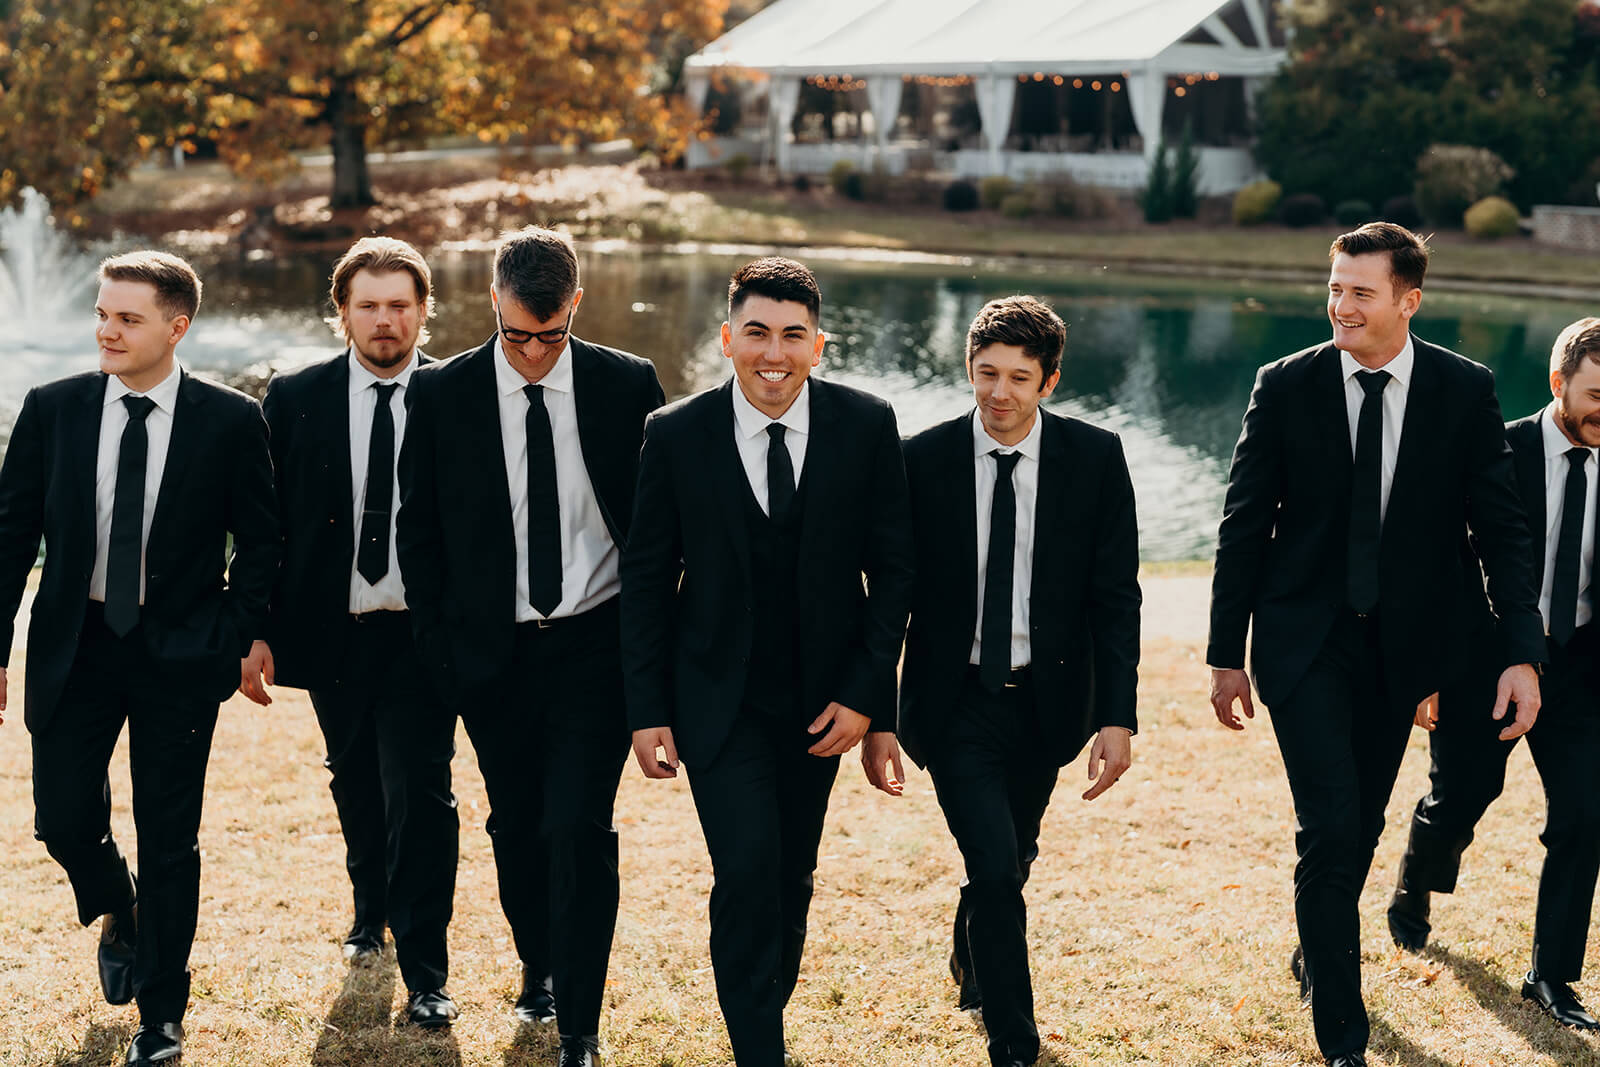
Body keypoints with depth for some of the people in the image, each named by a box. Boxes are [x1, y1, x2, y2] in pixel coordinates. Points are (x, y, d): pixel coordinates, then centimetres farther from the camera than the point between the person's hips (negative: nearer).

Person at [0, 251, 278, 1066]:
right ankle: (118, 919, 37)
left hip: (178, 653, -2)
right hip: (73, 643, 2)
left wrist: (240, 636, -5)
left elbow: (259, 540, 2)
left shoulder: (231, 422, -6)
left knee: (169, 839, 3)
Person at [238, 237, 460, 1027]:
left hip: (423, 634, -3)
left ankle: (425, 975, 1)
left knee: (419, 795, -9)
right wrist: (257, 632, -2)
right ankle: (371, 914, 45)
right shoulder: (294, 400, 1)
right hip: (331, 633, 3)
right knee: (356, 787, 20)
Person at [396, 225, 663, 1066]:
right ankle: (538, 970, 39)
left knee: (579, 828, -10)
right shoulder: (443, 394, -3)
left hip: (595, 648, -2)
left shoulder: (627, 387, -4)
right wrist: (441, 644, 1)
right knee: (516, 828, 14)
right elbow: (417, 530, 6)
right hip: (492, 651, 2)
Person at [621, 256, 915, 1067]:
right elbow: (647, 578, -1)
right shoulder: (676, 434, -8)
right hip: (720, 697, -2)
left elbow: (892, 568, -1)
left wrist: (864, 694, -7)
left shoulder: (865, 427, -6)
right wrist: (647, 711, -5)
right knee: (747, 873, -15)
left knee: (792, 884, 12)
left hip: (822, 697, 2)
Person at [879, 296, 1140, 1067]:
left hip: (1044, 702, 2)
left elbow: (1115, 596, -3)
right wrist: (874, 716, -6)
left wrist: (1117, 716, -9)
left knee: (1009, 859, 21)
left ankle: (972, 965, 53)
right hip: (955, 704, -2)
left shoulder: (1095, 458, -6)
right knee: (995, 868, -15)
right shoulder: (923, 461, -9)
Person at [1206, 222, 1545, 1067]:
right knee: (1331, 828, -11)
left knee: (1362, 827, 15)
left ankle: (1317, 954, 43)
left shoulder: (1465, 392, -4)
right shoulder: (1286, 387, -7)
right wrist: (1225, 655, -1)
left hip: (1401, 642, 2)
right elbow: (1243, 524, -1)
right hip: (1305, 640, -2)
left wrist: (1522, 654, -10)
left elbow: (1501, 530, -2)